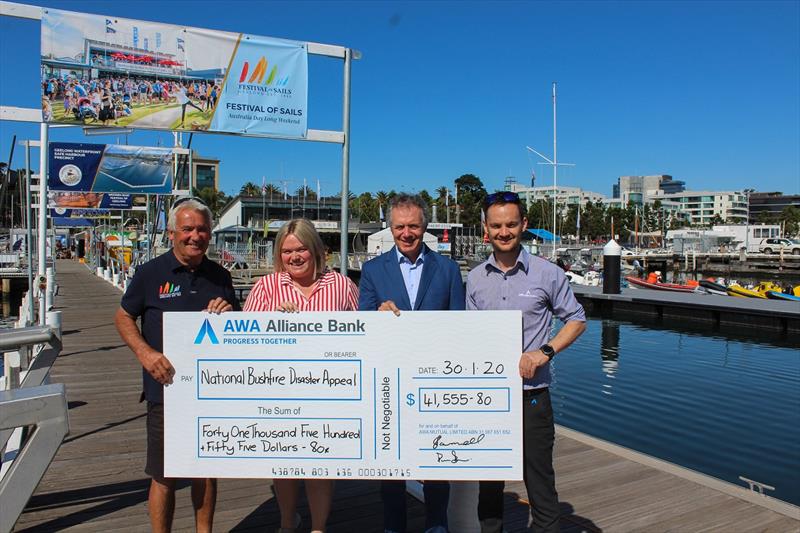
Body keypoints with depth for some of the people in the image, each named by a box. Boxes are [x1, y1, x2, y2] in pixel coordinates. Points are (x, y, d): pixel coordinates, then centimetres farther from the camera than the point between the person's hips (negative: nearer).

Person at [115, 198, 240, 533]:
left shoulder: (220, 276, 6)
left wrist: (229, 315, -10)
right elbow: (123, 317, 4)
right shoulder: (151, 272, -3)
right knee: (163, 476, 5)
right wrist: (145, 352, -12)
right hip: (166, 388, -3)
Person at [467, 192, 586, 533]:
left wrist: (544, 352, -11)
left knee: (540, 484, 2)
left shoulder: (547, 274, -4)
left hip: (531, 394, -3)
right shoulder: (475, 279, 5)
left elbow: (576, 320, 4)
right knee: (488, 482, 16)